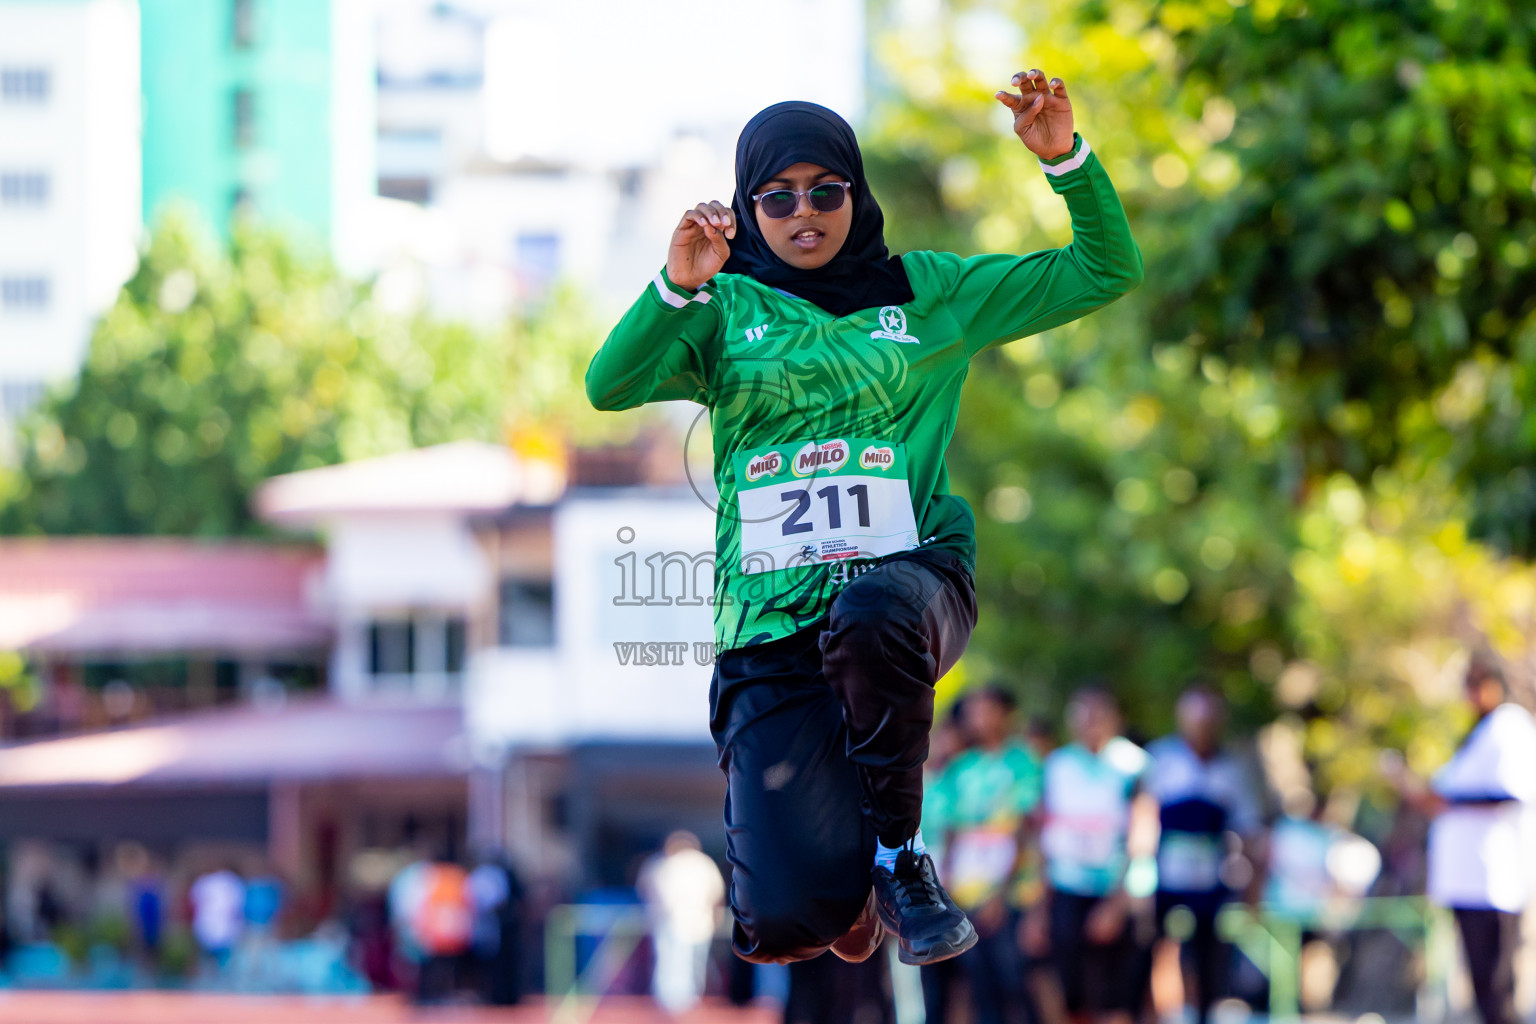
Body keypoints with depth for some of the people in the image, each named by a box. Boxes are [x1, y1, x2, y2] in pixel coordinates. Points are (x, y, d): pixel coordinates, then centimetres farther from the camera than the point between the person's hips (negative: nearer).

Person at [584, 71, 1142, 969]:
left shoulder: (927, 291, 15)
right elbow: (610, 388, -5)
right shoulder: (727, 312, 12)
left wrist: (1067, 159, -1)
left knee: (872, 614, -43)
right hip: (771, 626, 0)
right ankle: (841, 867, 25)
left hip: (912, 578, 0)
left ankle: (900, 852, -16)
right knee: (787, 926, -17)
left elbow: (1106, 272, 15)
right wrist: (677, 288, -20)